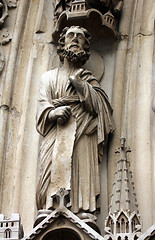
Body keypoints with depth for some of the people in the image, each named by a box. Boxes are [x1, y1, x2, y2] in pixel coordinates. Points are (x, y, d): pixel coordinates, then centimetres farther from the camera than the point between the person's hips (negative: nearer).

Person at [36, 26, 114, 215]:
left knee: (81, 176, -19)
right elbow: (42, 108, 8)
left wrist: (81, 85, -3)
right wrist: (54, 113, -14)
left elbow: (100, 106, 7)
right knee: (55, 169, -20)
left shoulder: (88, 79, 24)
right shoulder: (49, 77, 24)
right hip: (55, 138, 0)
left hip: (82, 137, 0)